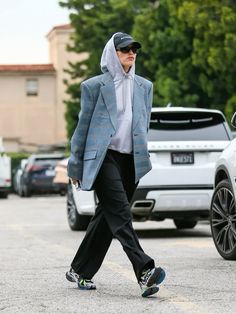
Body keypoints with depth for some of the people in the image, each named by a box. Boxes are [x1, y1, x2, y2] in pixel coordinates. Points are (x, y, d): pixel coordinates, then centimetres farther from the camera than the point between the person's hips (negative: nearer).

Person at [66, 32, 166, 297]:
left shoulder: (144, 86, 15)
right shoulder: (95, 86, 2)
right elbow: (83, 125, 4)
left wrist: (141, 156, 18)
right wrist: (76, 164, 4)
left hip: (130, 160, 5)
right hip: (103, 157, -5)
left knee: (107, 216, 8)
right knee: (119, 211, -18)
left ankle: (80, 271, 20)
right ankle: (144, 270, -29)